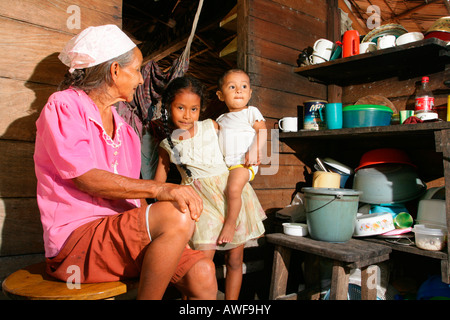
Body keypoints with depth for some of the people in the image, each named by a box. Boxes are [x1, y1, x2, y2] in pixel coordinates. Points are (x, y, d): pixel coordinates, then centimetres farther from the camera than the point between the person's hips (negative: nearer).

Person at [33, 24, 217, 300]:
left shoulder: (121, 125, 19)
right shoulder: (64, 106, -2)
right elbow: (86, 179, -17)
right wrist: (161, 189, -26)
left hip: (122, 237, 6)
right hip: (75, 240, -6)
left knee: (202, 273, -16)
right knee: (174, 215, -29)